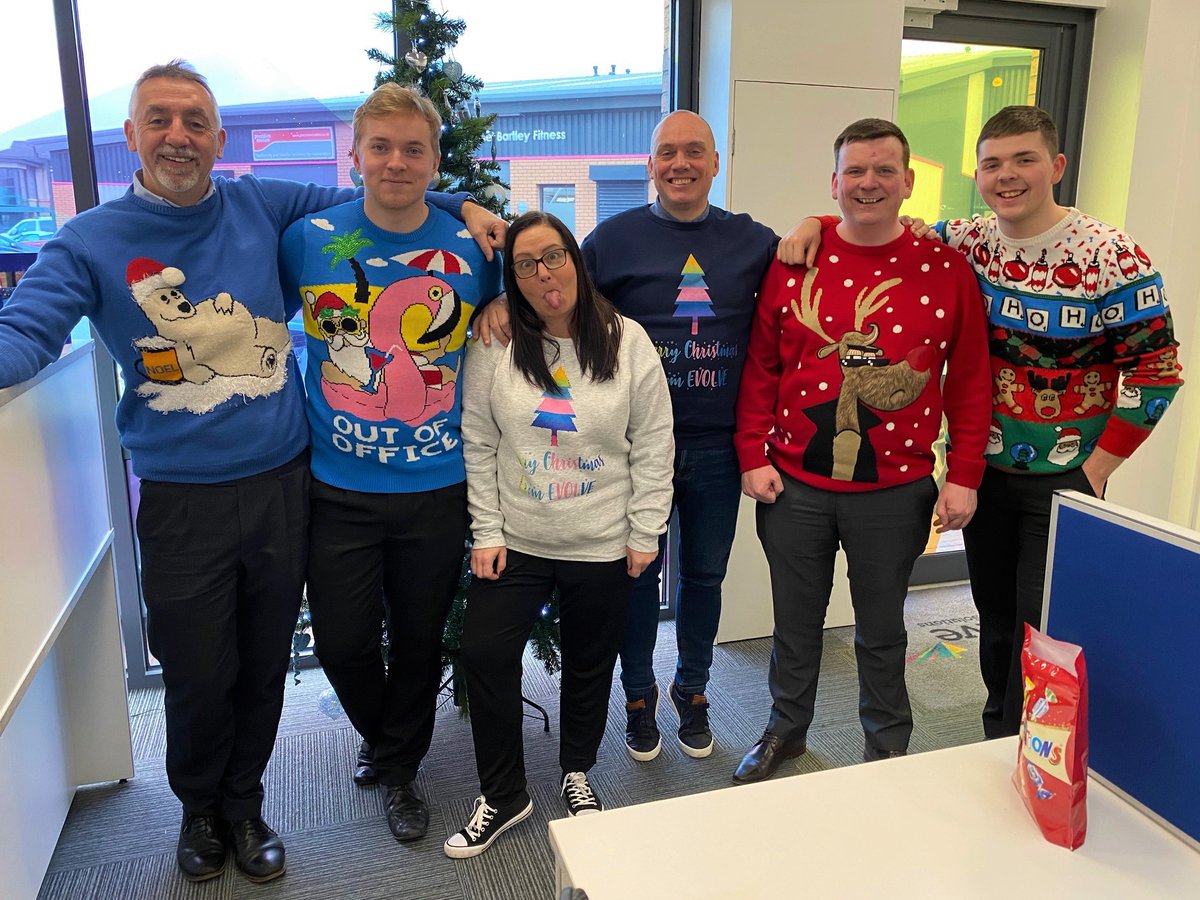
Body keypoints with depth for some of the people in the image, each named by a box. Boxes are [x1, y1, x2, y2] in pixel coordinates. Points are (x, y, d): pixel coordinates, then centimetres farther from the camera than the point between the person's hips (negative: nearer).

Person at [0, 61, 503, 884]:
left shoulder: (263, 207, 3)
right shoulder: (90, 243, -2)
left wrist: (461, 205, 2)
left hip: (283, 488, 2)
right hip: (182, 501, -1)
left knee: (264, 668, 16)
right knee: (198, 678, 11)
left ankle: (244, 805, 43)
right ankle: (200, 808, 43)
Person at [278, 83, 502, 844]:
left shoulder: (473, 248, -2)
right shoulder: (307, 239, -3)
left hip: (436, 488, 0)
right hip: (338, 487, 0)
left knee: (420, 640, 14)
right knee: (343, 644, 9)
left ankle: (401, 770, 39)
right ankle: (383, 739, 43)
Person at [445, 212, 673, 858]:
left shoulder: (628, 343, -6)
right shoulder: (494, 346, -4)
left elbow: (653, 445, -3)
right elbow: (478, 445, -1)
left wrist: (645, 534, -5)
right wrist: (486, 533, -4)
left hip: (603, 546, 0)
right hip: (516, 541, 1)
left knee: (589, 665, 14)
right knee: (484, 652, -2)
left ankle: (576, 773, 41)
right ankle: (503, 795, 20)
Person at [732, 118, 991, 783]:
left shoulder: (944, 269, -2)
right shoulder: (793, 262, 0)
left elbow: (969, 380, 0)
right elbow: (760, 366, 2)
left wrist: (964, 477, -4)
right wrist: (754, 456, -2)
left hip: (895, 491, -1)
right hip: (794, 485, 1)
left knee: (881, 630, 16)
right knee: (795, 623, 17)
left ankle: (887, 749, 38)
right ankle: (786, 729, 40)